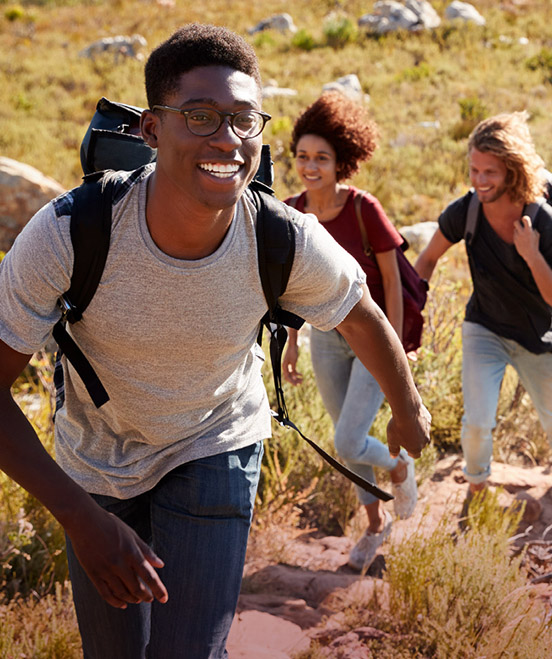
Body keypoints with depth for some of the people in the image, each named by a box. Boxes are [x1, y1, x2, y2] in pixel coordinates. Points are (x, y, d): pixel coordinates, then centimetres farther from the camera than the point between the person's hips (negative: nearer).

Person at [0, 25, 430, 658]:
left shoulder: (288, 244, -27)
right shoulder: (65, 235, -32)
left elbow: (362, 318, -5)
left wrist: (409, 410, 13)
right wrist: (80, 517, -32)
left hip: (215, 454, 0)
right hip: (96, 463, 0)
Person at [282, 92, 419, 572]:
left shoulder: (365, 209, -21)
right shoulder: (292, 213, -7)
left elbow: (392, 280, -14)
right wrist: (292, 342, 8)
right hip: (327, 337, 5)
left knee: (349, 444, -10)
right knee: (348, 438, 16)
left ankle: (401, 466, 24)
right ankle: (376, 521, 38)